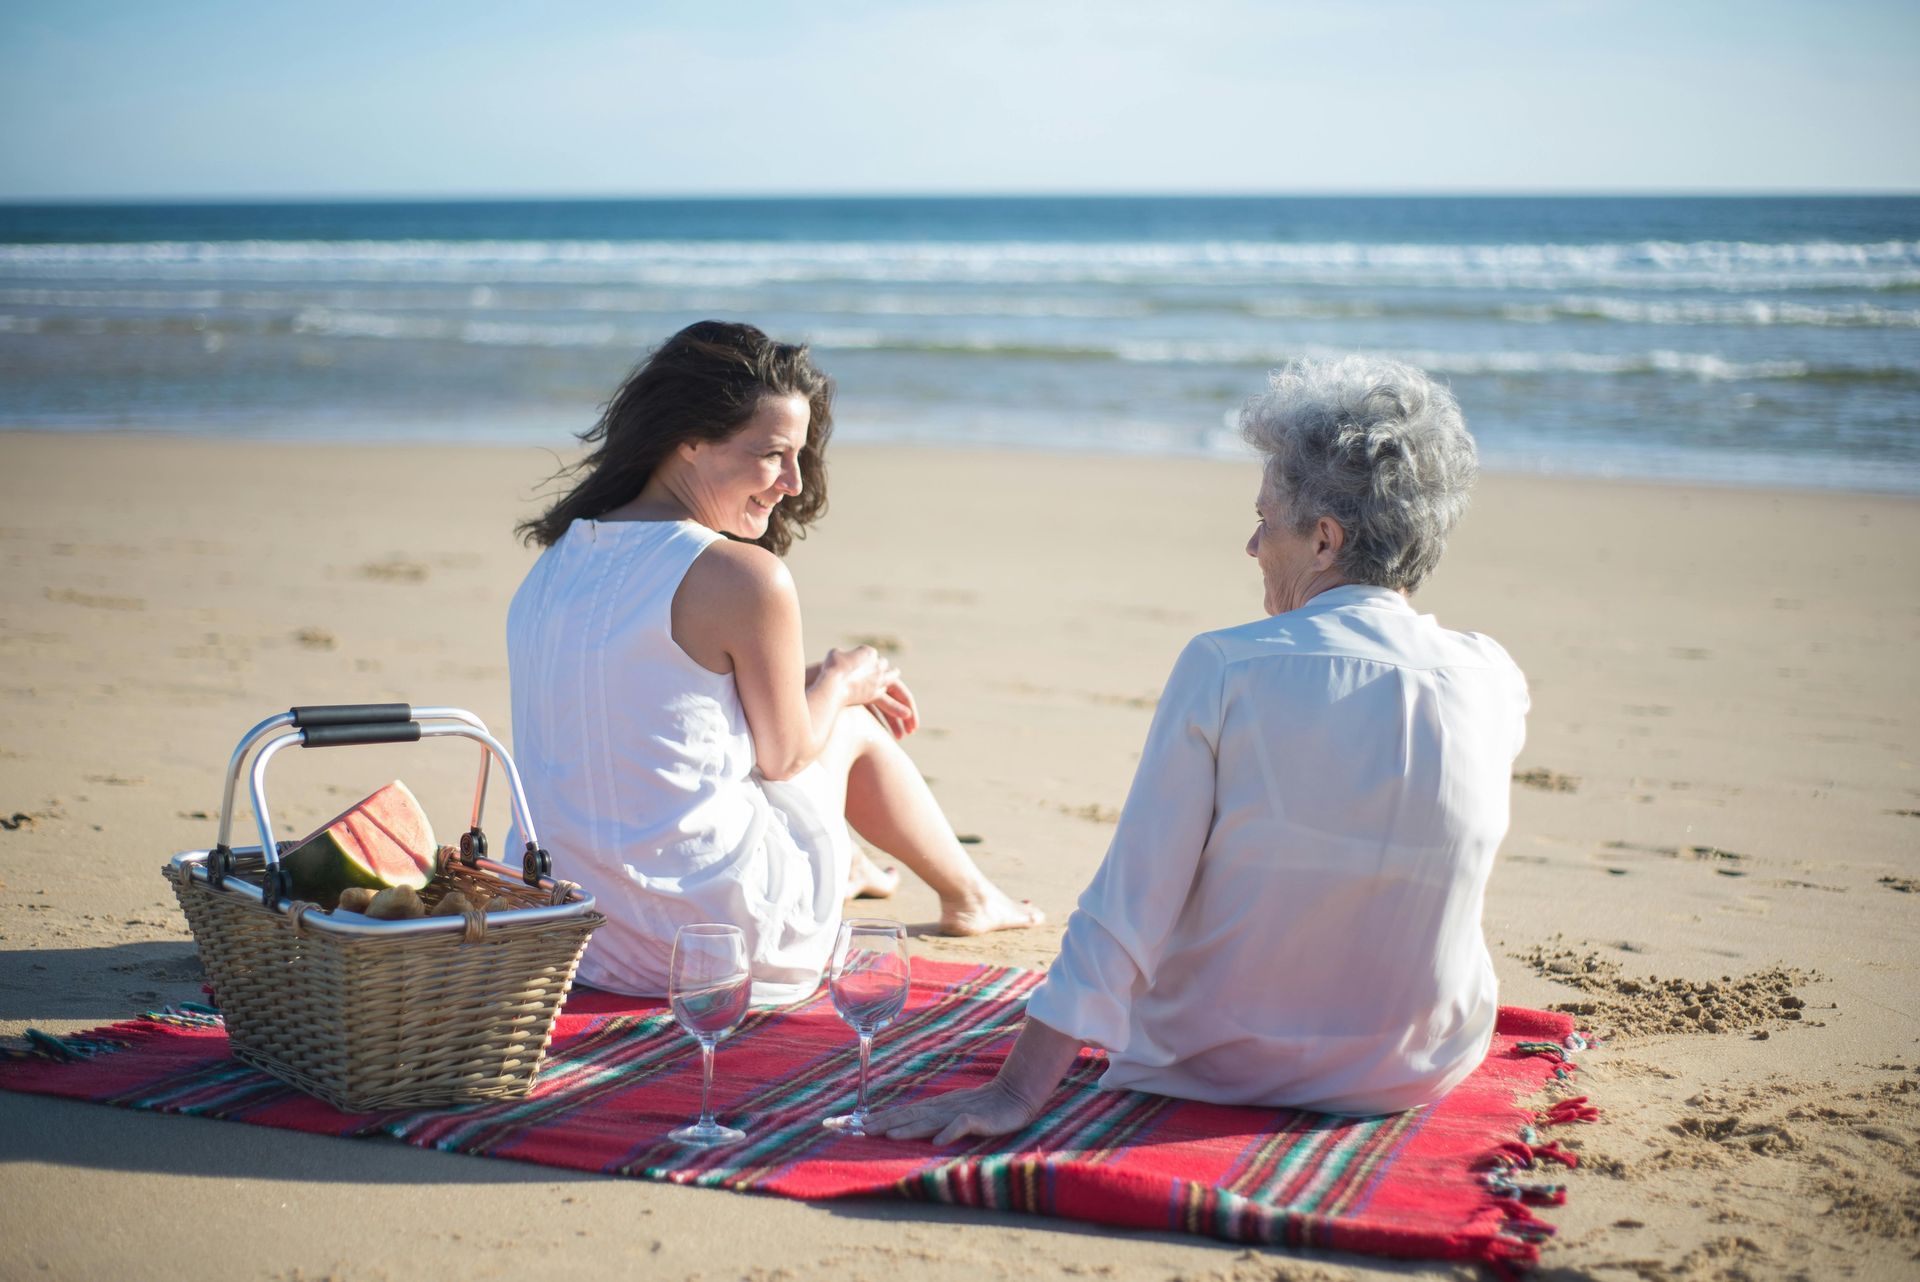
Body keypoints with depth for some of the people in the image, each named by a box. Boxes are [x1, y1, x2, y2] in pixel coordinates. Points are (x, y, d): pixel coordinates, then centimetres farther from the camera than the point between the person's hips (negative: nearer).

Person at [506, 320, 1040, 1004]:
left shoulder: (558, 558, 3)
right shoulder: (745, 576, -19)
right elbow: (784, 756, -5)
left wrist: (809, 680, 26)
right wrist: (840, 680, 16)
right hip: (719, 941, -7)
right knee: (851, 724, 19)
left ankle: (842, 866, 57)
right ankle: (970, 898, 43)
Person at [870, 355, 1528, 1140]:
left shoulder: (1223, 669, -20)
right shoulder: (1494, 683, -11)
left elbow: (1128, 908, -20)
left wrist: (1015, 1092, -15)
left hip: (1220, 1066, -2)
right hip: (1422, 1071, 3)